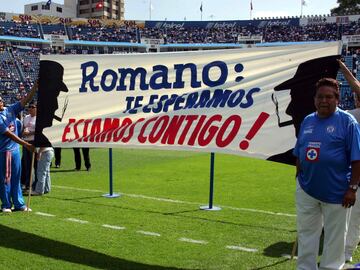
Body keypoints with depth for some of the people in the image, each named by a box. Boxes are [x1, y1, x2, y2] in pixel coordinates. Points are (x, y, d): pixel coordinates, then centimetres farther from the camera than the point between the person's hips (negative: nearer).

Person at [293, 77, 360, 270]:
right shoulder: (307, 121, 7)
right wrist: (299, 175, 14)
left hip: (336, 192, -5)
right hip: (306, 189, 5)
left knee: (334, 236, 9)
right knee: (306, 234, 14)